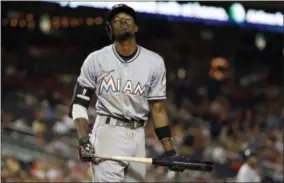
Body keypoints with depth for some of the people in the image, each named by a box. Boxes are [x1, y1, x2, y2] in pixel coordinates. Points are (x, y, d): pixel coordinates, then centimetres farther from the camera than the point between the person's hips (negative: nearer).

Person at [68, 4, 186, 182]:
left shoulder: (154, 62, 7)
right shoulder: (96, 60, 2)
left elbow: (158, 108, 9)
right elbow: (79, 103, 3)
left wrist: (170, 151, 2)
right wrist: (84, 140, -12)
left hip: (137, 136, 3)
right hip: (107, 133, -3)